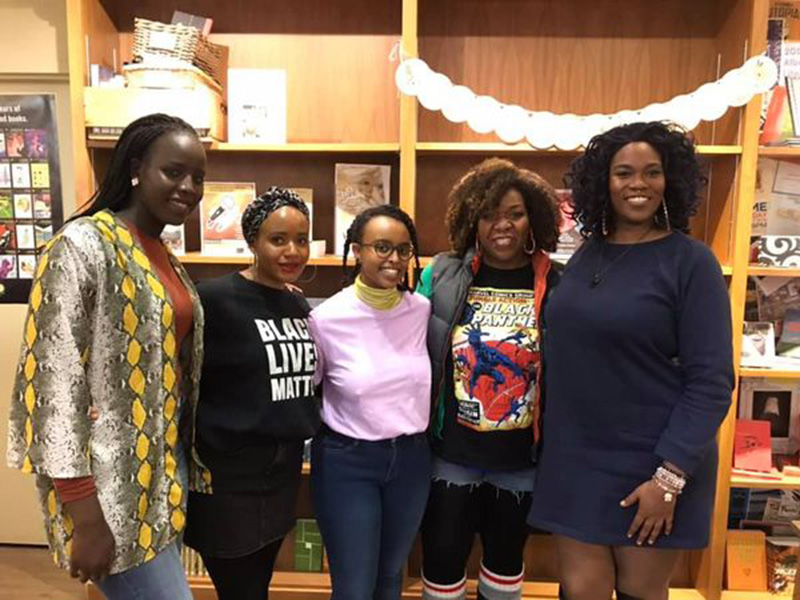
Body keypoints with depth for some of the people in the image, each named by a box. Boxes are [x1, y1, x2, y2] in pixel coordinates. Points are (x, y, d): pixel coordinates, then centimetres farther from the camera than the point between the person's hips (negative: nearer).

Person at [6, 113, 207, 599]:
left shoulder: (166, 259, 10)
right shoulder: (82, 246, -14)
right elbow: (51, 380, -18)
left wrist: (180, 463, 13)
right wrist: (85, 514, -19)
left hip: (162, 464, 8)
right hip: (110, 479, -7)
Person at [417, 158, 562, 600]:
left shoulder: (554, 286, -7)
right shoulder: (441, 277, -8)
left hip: (521, 460, 1)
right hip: (451, 454, -1)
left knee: (506, 556, 23)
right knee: (442, 561, 13)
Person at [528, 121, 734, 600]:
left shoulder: (691, 261, -9)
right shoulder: (587, 255, 6)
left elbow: (711, 380, -12)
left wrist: (670, 476, -17)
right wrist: (555, 443, 7)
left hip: (653, 463, -3)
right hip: (576, 458, 4)